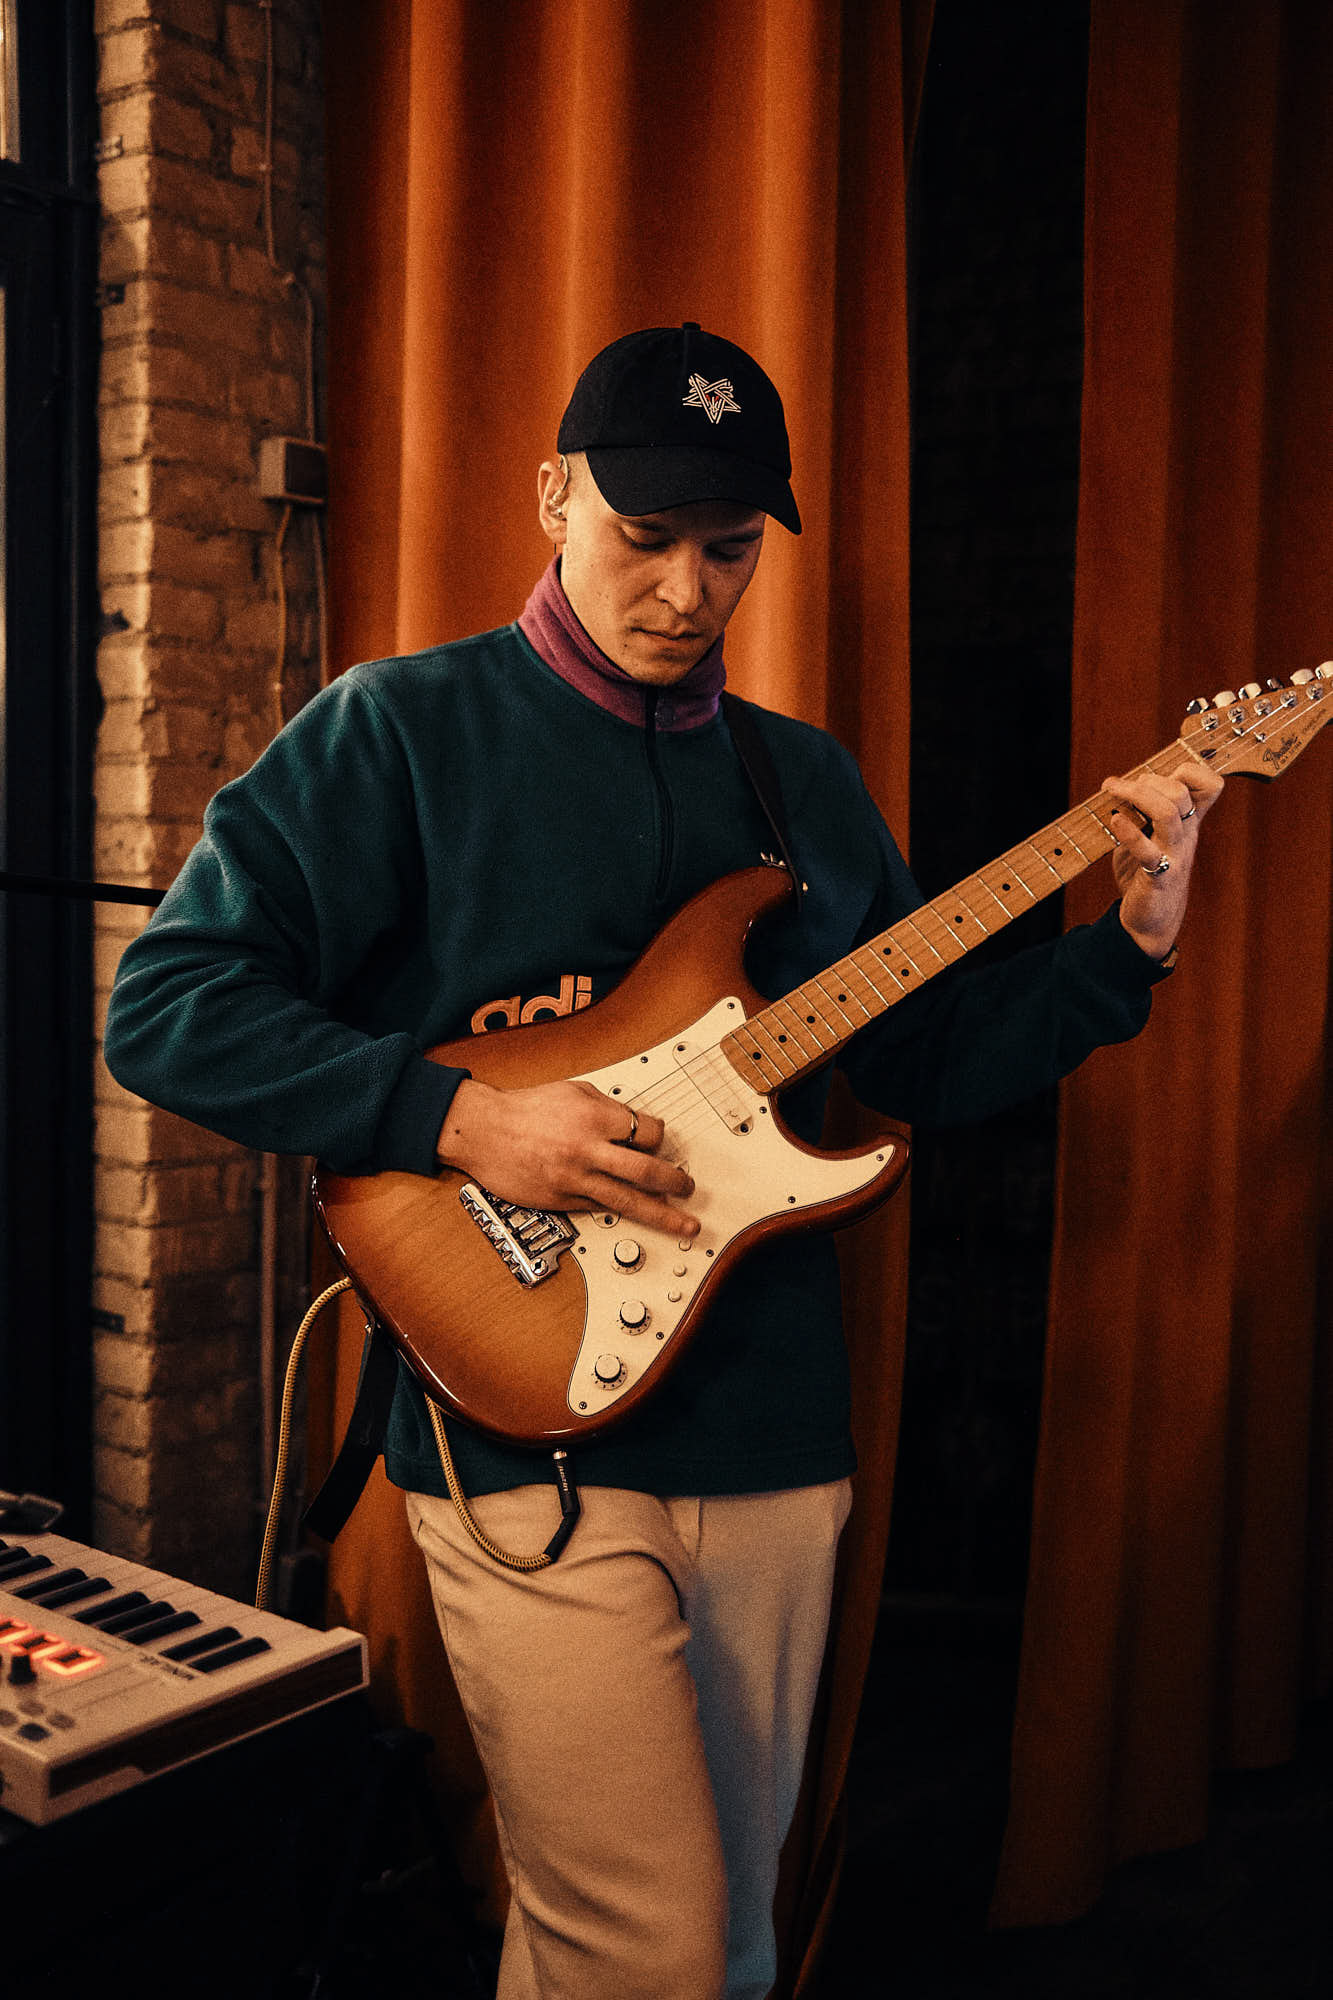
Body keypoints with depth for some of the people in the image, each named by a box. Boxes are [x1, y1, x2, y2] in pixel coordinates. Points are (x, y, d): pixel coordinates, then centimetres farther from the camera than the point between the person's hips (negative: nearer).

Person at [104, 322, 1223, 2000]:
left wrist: (1128, 945, 2)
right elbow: (165, 1003, -10)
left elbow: (923, 1064, 15)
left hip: (774, 1429, 6)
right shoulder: (403, 729, -5)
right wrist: (460, 1117, -20)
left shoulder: (809, 781, 12)